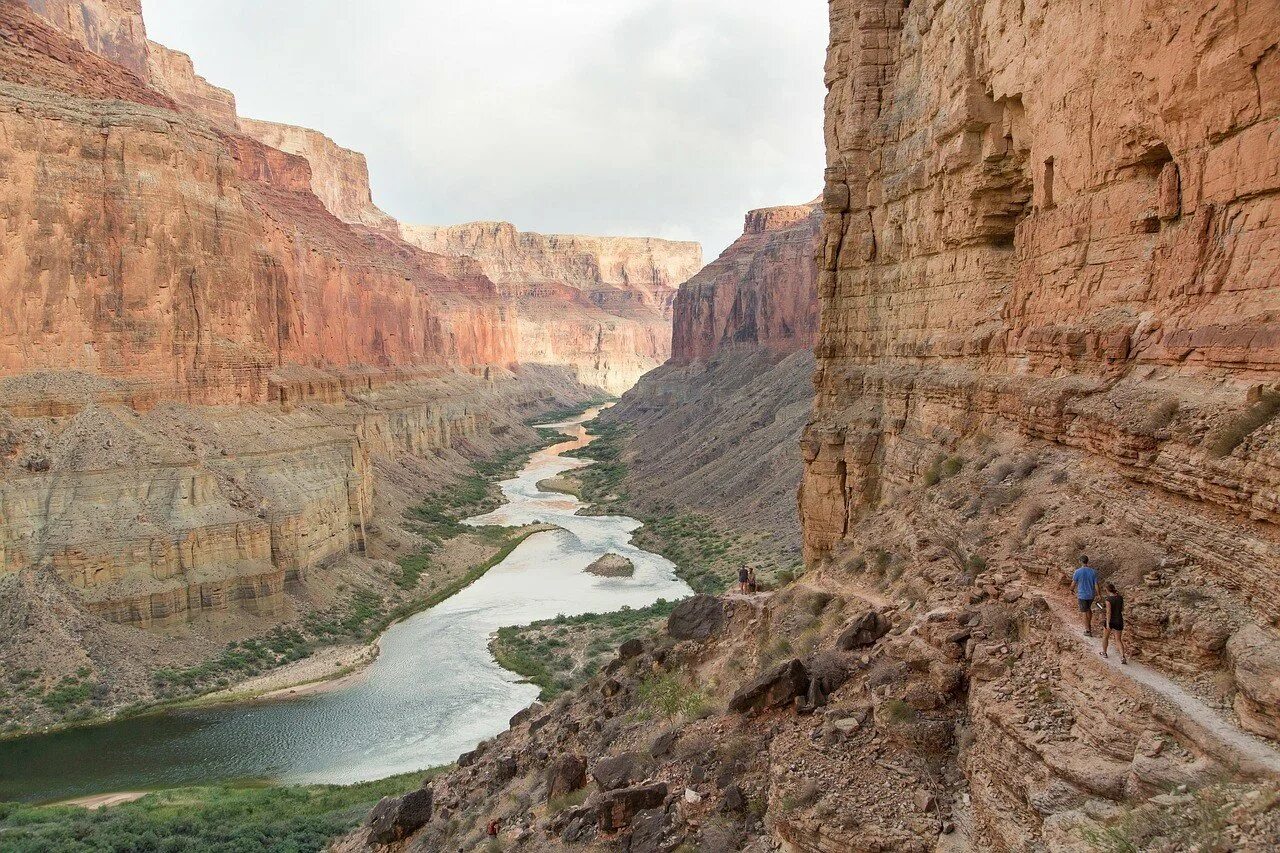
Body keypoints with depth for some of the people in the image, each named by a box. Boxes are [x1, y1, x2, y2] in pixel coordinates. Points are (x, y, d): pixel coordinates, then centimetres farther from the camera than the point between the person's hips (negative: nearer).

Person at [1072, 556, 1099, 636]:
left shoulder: (1078, 572, -15)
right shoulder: (1093, 572, -7)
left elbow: (1073, 584, -7)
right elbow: (1096, 584, -4)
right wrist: (1097, 594, 9)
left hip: (1082, 595, -3)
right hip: (1091, 595, 3)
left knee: (1085, 612, 6)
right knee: (1089, 609, 26)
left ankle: (1088, 630, 12)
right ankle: (1089, 625, 36)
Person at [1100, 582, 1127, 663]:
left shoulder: (1108, 599, -20)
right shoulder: (1120, 597, -2)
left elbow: (1108, 612, -21)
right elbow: (1122, 609, 9)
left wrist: (1107, 624, -19)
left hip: (1110, 621, -4)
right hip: (1119, 621, 4)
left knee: (1105, 637, 21)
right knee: (1118, 640, 11)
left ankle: (1104, 653, 37)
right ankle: (1123, 657, -5)